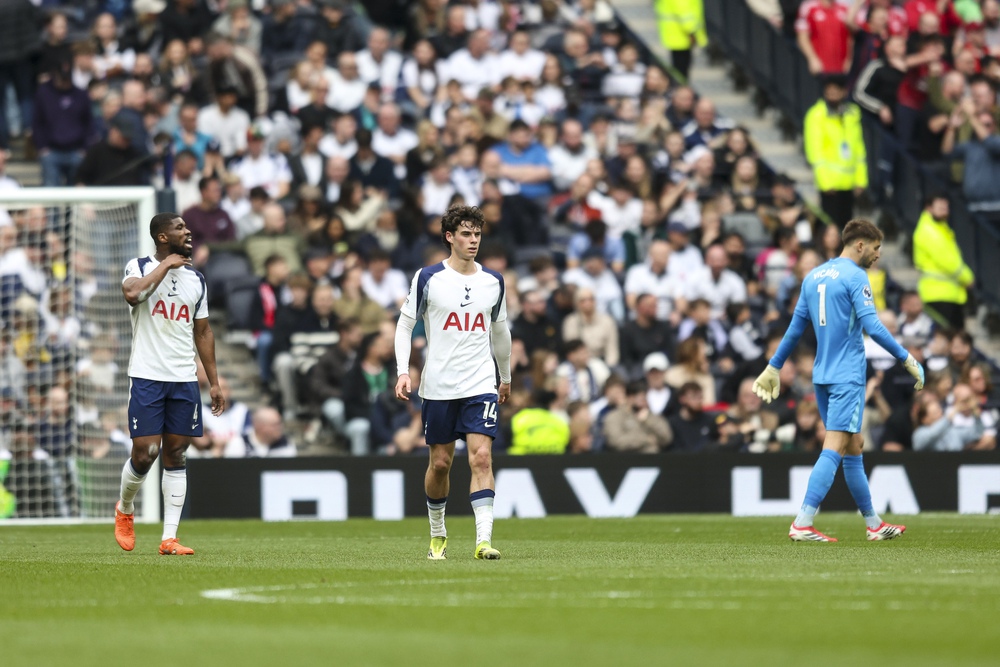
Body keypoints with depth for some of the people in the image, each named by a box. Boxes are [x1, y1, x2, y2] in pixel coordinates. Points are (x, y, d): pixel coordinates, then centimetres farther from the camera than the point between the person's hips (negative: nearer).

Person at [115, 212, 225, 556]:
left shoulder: (196, 279, 13)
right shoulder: (140, 266, -2)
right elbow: (132, 293, -26)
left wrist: (214, 382, 14)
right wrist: (166, 265, -15)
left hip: (184, 379, 5)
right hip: (147, 376, -5)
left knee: (175, 454, 3)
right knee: (144, 453, -7)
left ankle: (169, 538, 3)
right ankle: (124, 510, 23)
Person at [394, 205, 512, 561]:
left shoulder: (494, 281, 6)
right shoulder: (428, 278, -3)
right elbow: (404, 324, 3)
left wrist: (506, 377, 29)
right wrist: (403, 371, -8)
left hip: (481, 385, 1)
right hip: (438, 386, -1)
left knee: (481, 457, -13)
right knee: (440, 462, 7)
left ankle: (484, 540, -18)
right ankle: (437, 535, 27)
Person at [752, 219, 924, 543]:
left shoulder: (813, 276, 14)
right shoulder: (854, 276, -9)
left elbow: (796, 327, 18)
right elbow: (872, 326, -17)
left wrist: (774, 366, 26)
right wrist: (908, 360, -13)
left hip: (822, 376, 9)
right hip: (847, 377, -9)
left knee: (854, 446, 15)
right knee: (834, 449, -12)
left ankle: (874, 524, 21)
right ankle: (802, 524, -20)